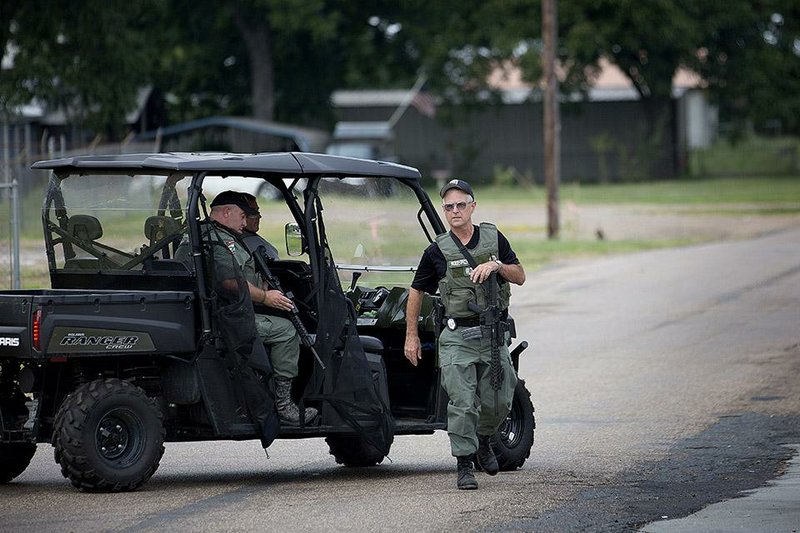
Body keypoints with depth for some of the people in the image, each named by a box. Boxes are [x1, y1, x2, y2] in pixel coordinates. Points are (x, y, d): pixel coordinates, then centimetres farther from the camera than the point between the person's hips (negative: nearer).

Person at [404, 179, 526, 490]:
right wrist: (411, 336, 6)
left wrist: (497, 265, -12)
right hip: (457, 337, -2)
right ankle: (464, 467, -2)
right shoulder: (437, 251, 1)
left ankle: (483, 441, 35)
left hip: (493, 335, 2)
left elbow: (520, 277, 9)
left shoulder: (494, 239, 7)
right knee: (462, 404, -9)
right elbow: (416, 292, 9)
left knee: (499, 402, 6)